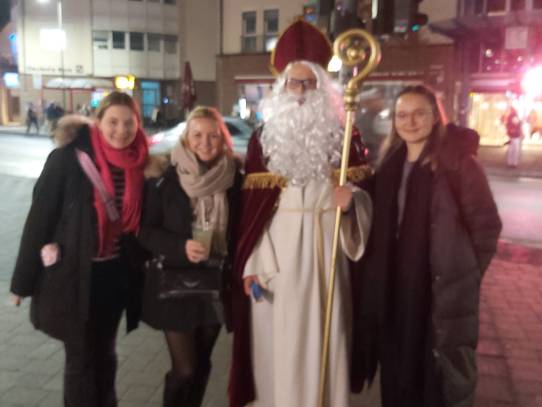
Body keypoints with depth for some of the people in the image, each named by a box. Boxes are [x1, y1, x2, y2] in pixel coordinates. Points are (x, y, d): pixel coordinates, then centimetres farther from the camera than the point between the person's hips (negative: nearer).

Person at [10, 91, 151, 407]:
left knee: (105, 355, 19)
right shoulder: (68, 158, -15)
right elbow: (40, 216, -12)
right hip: (74, 275, -4)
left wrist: (138, 270, 7)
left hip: (115, 275, 4)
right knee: (81, 358, 7)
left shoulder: (138, 163, -2)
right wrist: (23, 280, -8)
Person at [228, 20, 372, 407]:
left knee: (322, 339, 5)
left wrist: (350, 201, -15)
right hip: (275, 251, 0)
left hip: (325, 249, 0)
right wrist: (250, 265, -4)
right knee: (279, 341, 6)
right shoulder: (264, 137, 3)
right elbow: (250, 207, 0)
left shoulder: (344, 135, 4)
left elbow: (367, 195, 9)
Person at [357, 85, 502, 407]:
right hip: (394, 289, 5)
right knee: (397, 370, 18)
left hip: (444, 292, -5)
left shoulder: (459, 162, -11)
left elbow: (487, 225, -8)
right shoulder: (390, 162, 6)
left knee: (444, 378, 10)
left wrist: (463, 274, -5)